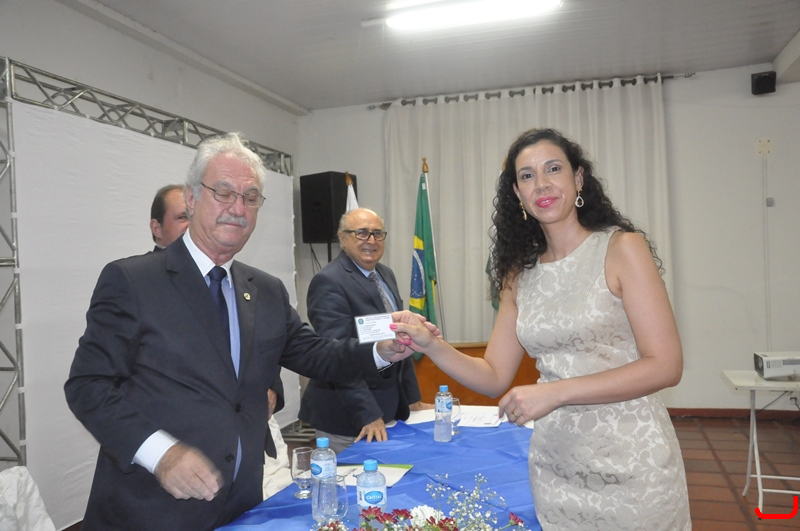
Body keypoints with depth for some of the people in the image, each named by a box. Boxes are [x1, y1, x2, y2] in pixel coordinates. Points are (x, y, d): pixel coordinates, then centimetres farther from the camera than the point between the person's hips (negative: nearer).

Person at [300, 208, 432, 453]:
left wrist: (412, 398, 14)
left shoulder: (386, 275, 9)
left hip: (390, 408, 8)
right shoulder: (329, 282, -17)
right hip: (349, 415, -8)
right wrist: (367, 414, -24)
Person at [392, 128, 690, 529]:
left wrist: (554, 392, -21)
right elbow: (494, 377, 3)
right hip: (554, 468, 4)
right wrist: (431, 346, -14)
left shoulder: (622, 248, -9)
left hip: (629, 463, -4)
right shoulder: (520, 275, 4)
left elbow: (666, 366, -14)